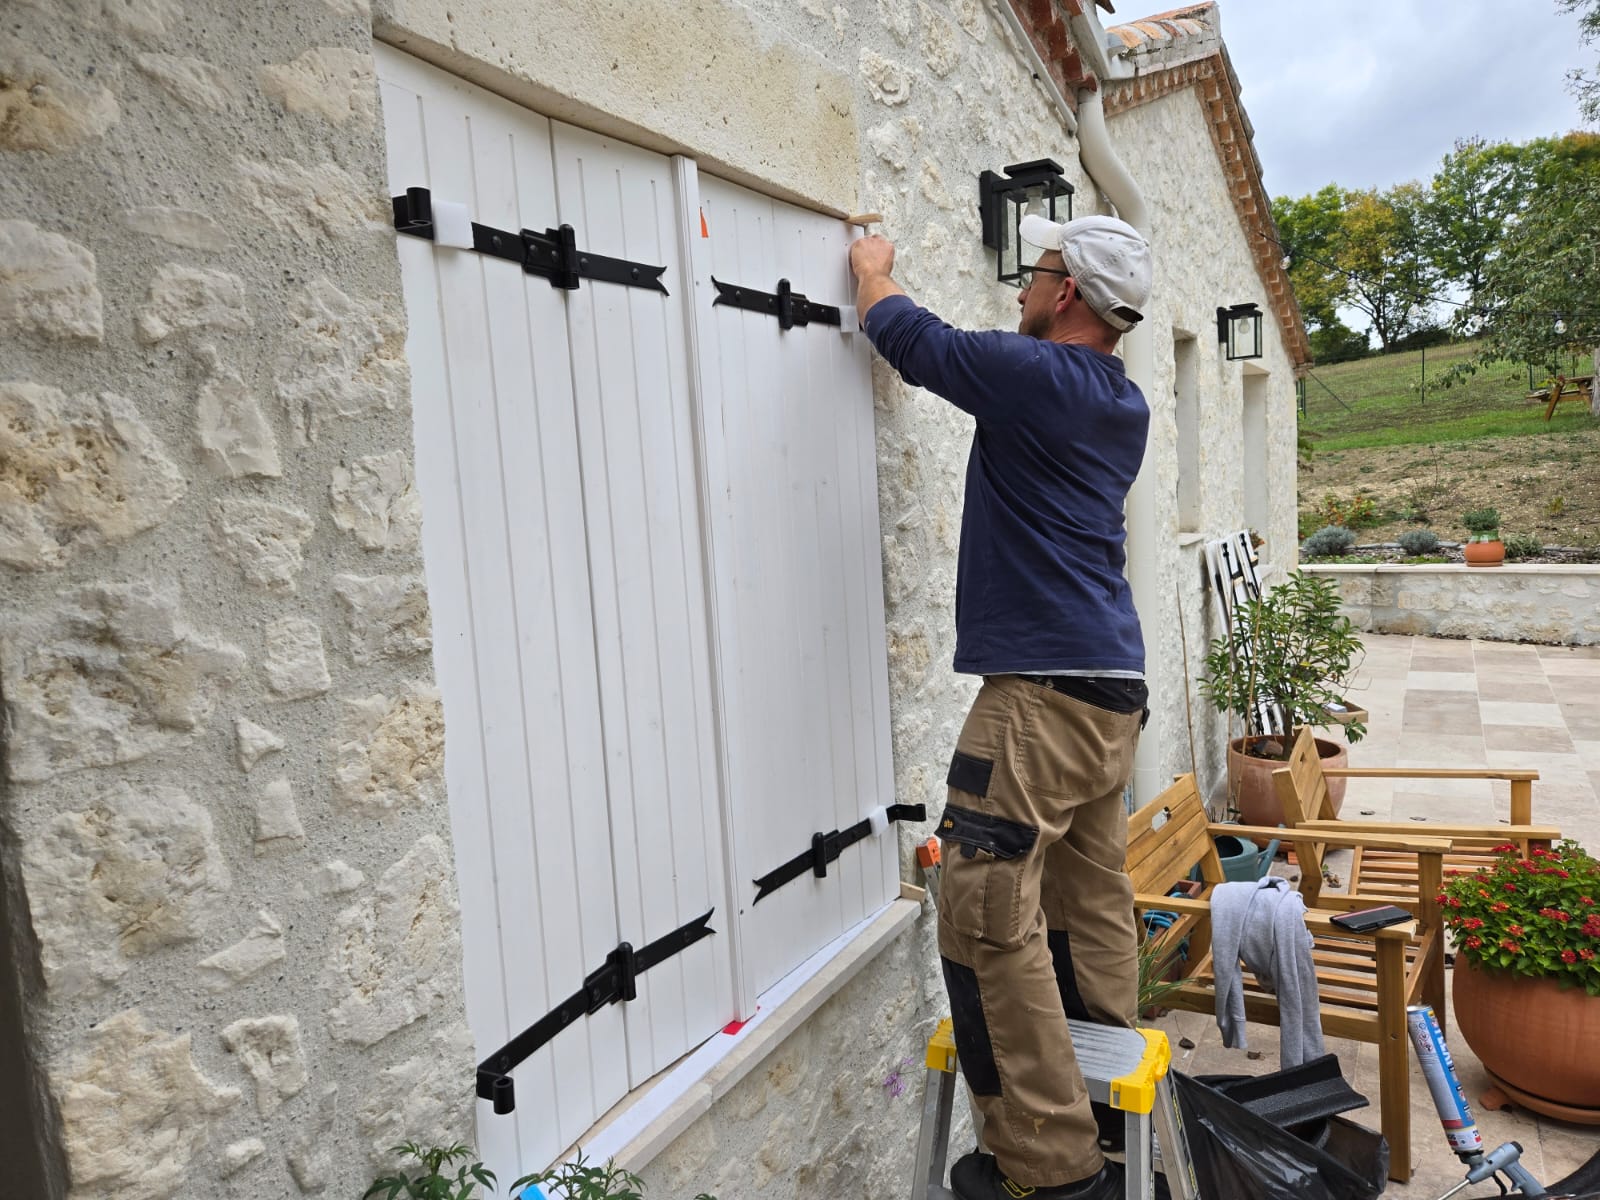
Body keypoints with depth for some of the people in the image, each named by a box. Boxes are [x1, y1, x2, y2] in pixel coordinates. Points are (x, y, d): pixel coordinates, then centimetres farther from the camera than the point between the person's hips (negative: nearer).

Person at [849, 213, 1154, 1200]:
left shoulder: (1033, 373, -11)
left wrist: (874, 266, 24)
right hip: (1115, 687, 10)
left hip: (1042, 692, -10)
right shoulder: (1124, 401, 15)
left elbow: (906, 333, 4)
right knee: (1093, 907, 15)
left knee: (991, 922, -5)